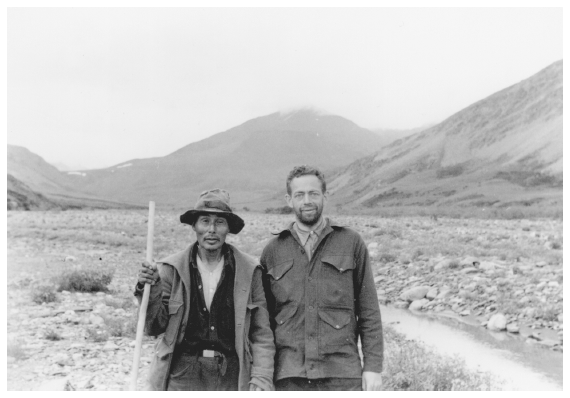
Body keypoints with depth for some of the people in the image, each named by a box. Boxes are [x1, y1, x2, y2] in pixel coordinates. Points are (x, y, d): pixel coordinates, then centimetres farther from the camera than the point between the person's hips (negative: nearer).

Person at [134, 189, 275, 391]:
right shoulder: (172, 269, -1)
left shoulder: (249, 270, -1)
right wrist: (150, 289, -11)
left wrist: (261, 378, -5)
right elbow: (154, 328, 3)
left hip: (231, 378, 1)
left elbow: (261, 334, 3)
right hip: (181, 375, 0)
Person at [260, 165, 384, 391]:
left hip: (342, 373, -1)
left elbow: (369, 311, 4)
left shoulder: (351, 243, 4)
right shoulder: (273, 251, 8)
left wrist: (373, 366, -2)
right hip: (289, 376, 2)